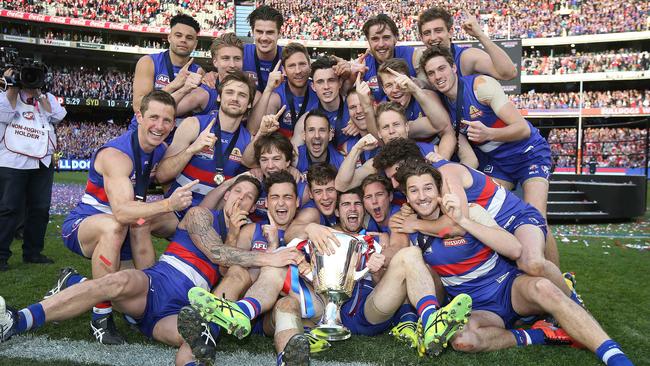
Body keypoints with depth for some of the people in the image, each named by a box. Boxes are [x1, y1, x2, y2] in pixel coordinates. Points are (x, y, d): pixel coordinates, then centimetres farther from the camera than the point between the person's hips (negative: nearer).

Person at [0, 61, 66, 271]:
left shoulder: (48, 98, 16)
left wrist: (38, 94, -3)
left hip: (43, 163, 4)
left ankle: (32, 252, 17)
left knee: (40, 209, 6)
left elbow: (58, 116, -2)